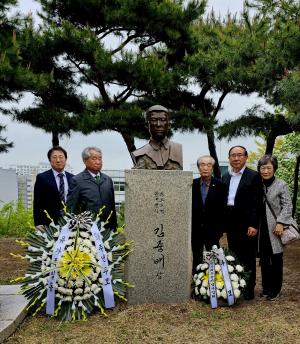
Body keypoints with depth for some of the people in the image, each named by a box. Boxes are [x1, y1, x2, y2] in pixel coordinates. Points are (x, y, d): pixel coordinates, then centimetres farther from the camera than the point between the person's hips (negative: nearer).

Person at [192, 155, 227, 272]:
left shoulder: (220, 185, -4)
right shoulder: (192, 184, 0)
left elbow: (222, 208, -4)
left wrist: (220, 229, -6)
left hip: (213, 230, -2)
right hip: (195, 230, 2)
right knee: (196, 260, 13)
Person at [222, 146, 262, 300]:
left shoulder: (254, 176, -6)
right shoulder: (225, 177, 11)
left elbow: (257, 203, -11)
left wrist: (254, 225, -16)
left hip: (247, 225, -5)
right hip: (231, 224, 5)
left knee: (248, 258, 5)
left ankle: (249, 290, 17)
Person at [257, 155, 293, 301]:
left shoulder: (281, 185, -2)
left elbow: (287, 206, -5)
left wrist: (280, 223, -15)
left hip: (275, 229, -3)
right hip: (261, 230, 3)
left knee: (276, 259, 6)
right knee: (264, 259, 9)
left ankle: (275, 289, 19)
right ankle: (266, 287, 22)